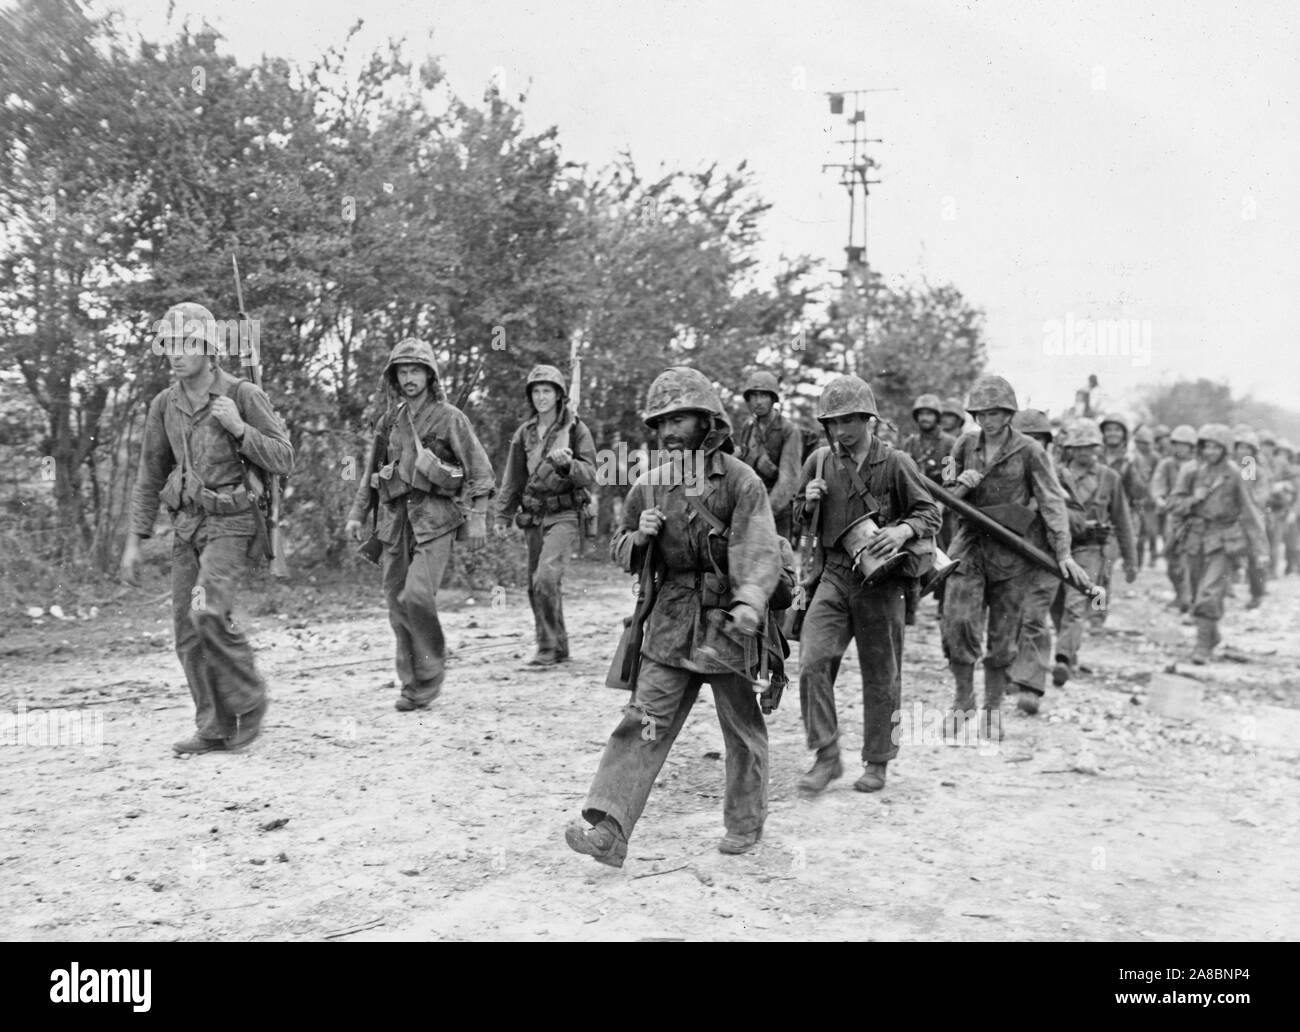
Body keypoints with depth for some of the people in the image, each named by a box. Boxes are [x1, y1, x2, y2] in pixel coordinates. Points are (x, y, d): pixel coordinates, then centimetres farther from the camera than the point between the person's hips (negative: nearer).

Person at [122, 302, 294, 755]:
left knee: (208, 612, -24)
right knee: (189, 632, 1)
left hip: (233, 526, -6)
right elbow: (151, 477, 12)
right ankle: (216, 729, 11)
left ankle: (248, 699, -3)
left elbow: (283, 461, -10)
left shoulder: (245, 395, -10)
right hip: (188, 526, 6)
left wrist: (238, 427, -24)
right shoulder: (165, 405, 6)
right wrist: (134, 540, 10)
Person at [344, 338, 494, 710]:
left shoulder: (449, 418, 0)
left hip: (435, 518, -5)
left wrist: (478, 516, -9)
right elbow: (372, 472, 23)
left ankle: (431, 672, 1)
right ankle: (412, 684, 16)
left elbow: (480, 469, -1)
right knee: (397, 603, 4)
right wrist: (357, 513, 16)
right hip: (396, 519, 5)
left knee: (417, 595, -20)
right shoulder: (389, 421, 14)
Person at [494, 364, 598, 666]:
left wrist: (565, 464, -25)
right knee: (536, 585, 9)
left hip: (565, 516, -5)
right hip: (534, 518, 6)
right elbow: (513, 479, 15)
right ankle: (557, 648, 23)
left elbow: (589, 474, -6)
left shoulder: (576, 429, -3)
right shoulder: (524, 433, 9)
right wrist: (502, 516, 12)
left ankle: (550, 646, -9)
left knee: (545, 578, -20)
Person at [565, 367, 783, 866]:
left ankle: (745, 824, 30)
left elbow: (757, 548, -22)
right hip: (671, 619, 3)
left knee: (742, 729, 11)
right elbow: (621, 551, 16)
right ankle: (607, 829, -9)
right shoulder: (648, 485, 6)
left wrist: (749, 601, -40)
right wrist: (640, 536, -8)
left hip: (729, 619, -3)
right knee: (643, 724, -5)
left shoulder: (740, 480, -10)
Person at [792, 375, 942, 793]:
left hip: (881, 580, -2)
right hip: (834, 575, 3)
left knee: (881, 677, 8)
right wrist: (809, 502, -6)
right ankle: (827, 757, 0)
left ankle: (877, 762, 25)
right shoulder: (820, 461, 4)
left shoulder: (895, 463, -8)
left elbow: (930, 513, -3)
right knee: (812, 662, -13)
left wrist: (902, 530, -24)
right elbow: (800, 519, 17)